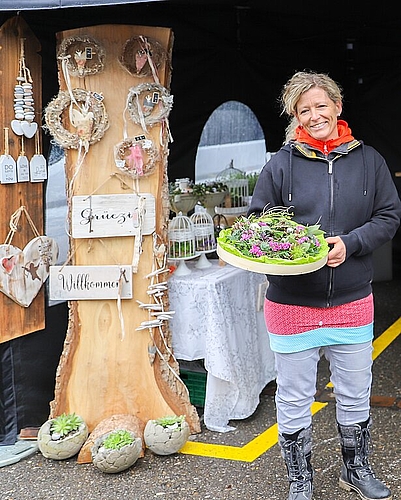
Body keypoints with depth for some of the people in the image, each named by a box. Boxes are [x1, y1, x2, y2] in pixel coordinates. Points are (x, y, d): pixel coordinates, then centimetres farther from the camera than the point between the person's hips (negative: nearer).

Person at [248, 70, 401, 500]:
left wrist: (349, 244, -14)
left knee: (355, 396, 17)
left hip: (352, 300, 2)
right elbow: (257, 220, 1)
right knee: (294, 399, 10)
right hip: (292, 303, -2)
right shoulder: (281, 164, -4)